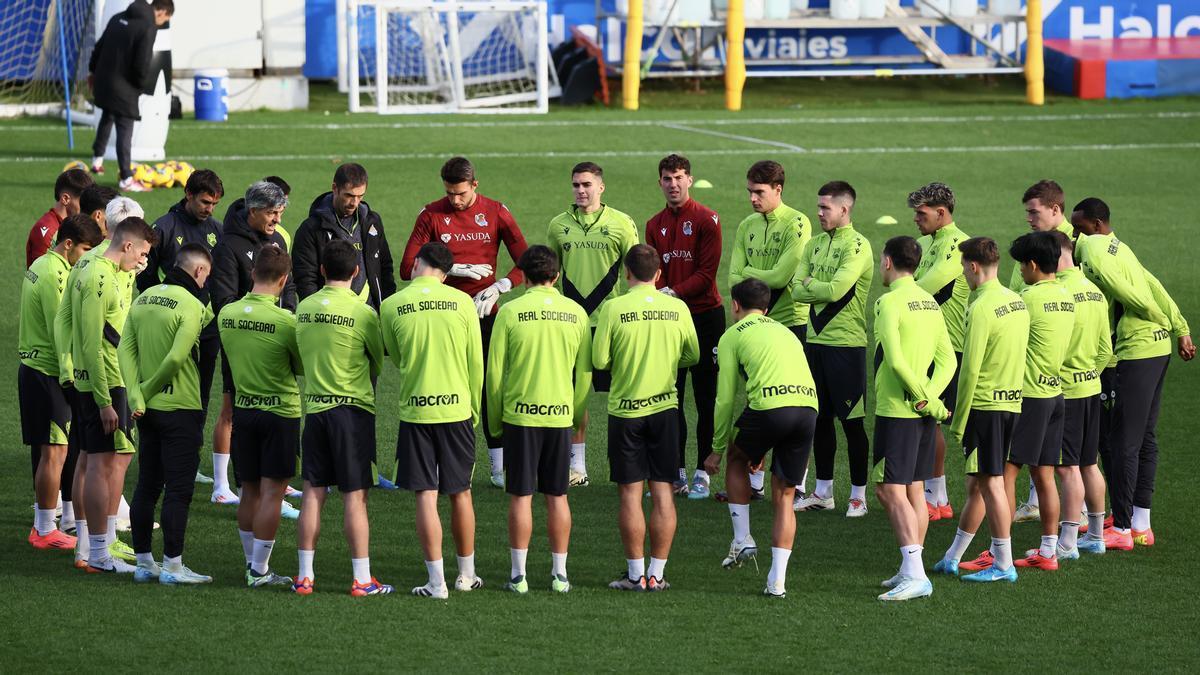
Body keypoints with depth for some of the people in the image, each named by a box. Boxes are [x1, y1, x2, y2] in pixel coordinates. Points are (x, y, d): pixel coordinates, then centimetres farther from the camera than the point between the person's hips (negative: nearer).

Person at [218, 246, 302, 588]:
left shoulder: (226, 314, -3)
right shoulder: (285, 320, -18)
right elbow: (303, 367, -4)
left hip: (243, 409, 5)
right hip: (281, 411, -5)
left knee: (250, 490, 14)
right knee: (272, 492, 0)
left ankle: (252, 563, 20)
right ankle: (259, 570, 0)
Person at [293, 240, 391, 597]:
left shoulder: (304, 308, 4)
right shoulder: (361, 312, -10)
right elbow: (381, 360, 2)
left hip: (314, 406, 4)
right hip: (352, 407, -4)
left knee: (313, 494, 8)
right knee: (355, 496, -2)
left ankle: (305, 576, 9)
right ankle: (362, 579, 0)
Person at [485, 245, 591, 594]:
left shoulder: (510, 312, -6)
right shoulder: (576, 313, 1)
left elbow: (494, 373, -4)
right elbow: (585, 373, 6)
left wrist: (495, 422, 6)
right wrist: (577, 416, 18)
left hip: (520, 413, -2)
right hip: (561, 414, 2)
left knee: (521, 496, 3)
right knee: (557, 496, 10)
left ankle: (518, 575, 3)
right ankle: (559, 574, 12)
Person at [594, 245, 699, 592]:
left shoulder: (614, 309, -11)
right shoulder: (677, 308, -2)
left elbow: (599, 360, -10)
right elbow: (693, 356, 8)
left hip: (625, 409, -2)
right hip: (664, 407, 2)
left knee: (630, 493, 3)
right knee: (662, 492, 6)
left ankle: (636, 573, 3)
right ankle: (657, 573, 6)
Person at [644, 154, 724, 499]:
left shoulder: (706, 219, -6)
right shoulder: (655, 225, 11)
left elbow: (707, 273, -11)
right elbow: (653, 273, 8)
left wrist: (675, 292, -21)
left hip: (704, 317, -5)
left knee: (705, 399, -2)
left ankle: (703, 473, 1)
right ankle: (676, 473, 10)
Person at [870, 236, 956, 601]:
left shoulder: (889, 302, -13)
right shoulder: (930, 303, 12)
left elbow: (896, 362, -22)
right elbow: (948, 360, 9)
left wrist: (930, 402, -15)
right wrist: (930, 397, -3)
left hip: (896, 409, -8)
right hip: (922, 412, 8)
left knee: (891, 491, -8)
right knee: (915, 491, 13)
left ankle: (914, 575, -18)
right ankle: (911, 570, 18)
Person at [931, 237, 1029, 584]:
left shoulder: (981, 308, -16)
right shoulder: (1017, 302, 10)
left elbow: (970, 369, -17)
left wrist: (959, 420, -10)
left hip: (984, 404, -9)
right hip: (1012, 401, 9)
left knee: (990, 483, -2)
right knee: (977, 483, 15)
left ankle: (1003, 564, 0)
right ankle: (952, 557, 24)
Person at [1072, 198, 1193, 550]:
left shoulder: (1094, 256, -14)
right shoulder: (1118, 248, 15)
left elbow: (1132, 297, -17)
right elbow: (1154, 288, 13)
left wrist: (1162, 324, 0)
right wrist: (1180, 330, 11)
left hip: (1135, 353, -10)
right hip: (1157, 349, 10)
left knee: (1124, 443, -4)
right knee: (1144, 438, 14)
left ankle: (1121, 530, -1)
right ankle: (1141, 526, 20)